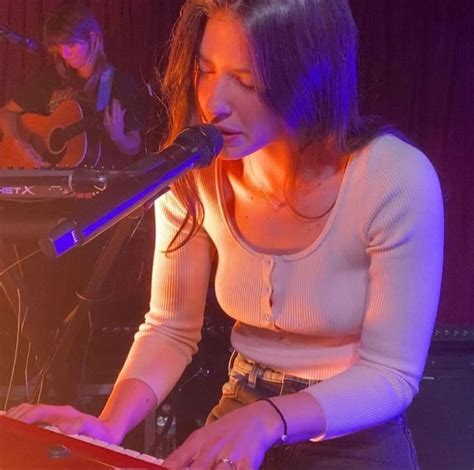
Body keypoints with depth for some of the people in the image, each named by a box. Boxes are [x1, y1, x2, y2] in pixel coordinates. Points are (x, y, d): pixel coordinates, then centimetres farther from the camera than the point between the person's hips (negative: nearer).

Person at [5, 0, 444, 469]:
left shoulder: (397, 181, -22)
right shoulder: (193, 172, -10)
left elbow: (392, 374, -18)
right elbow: (171, 329, -2)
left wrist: (267, 420, -33)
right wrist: (109, 425, -19)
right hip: (239, 414, 2)